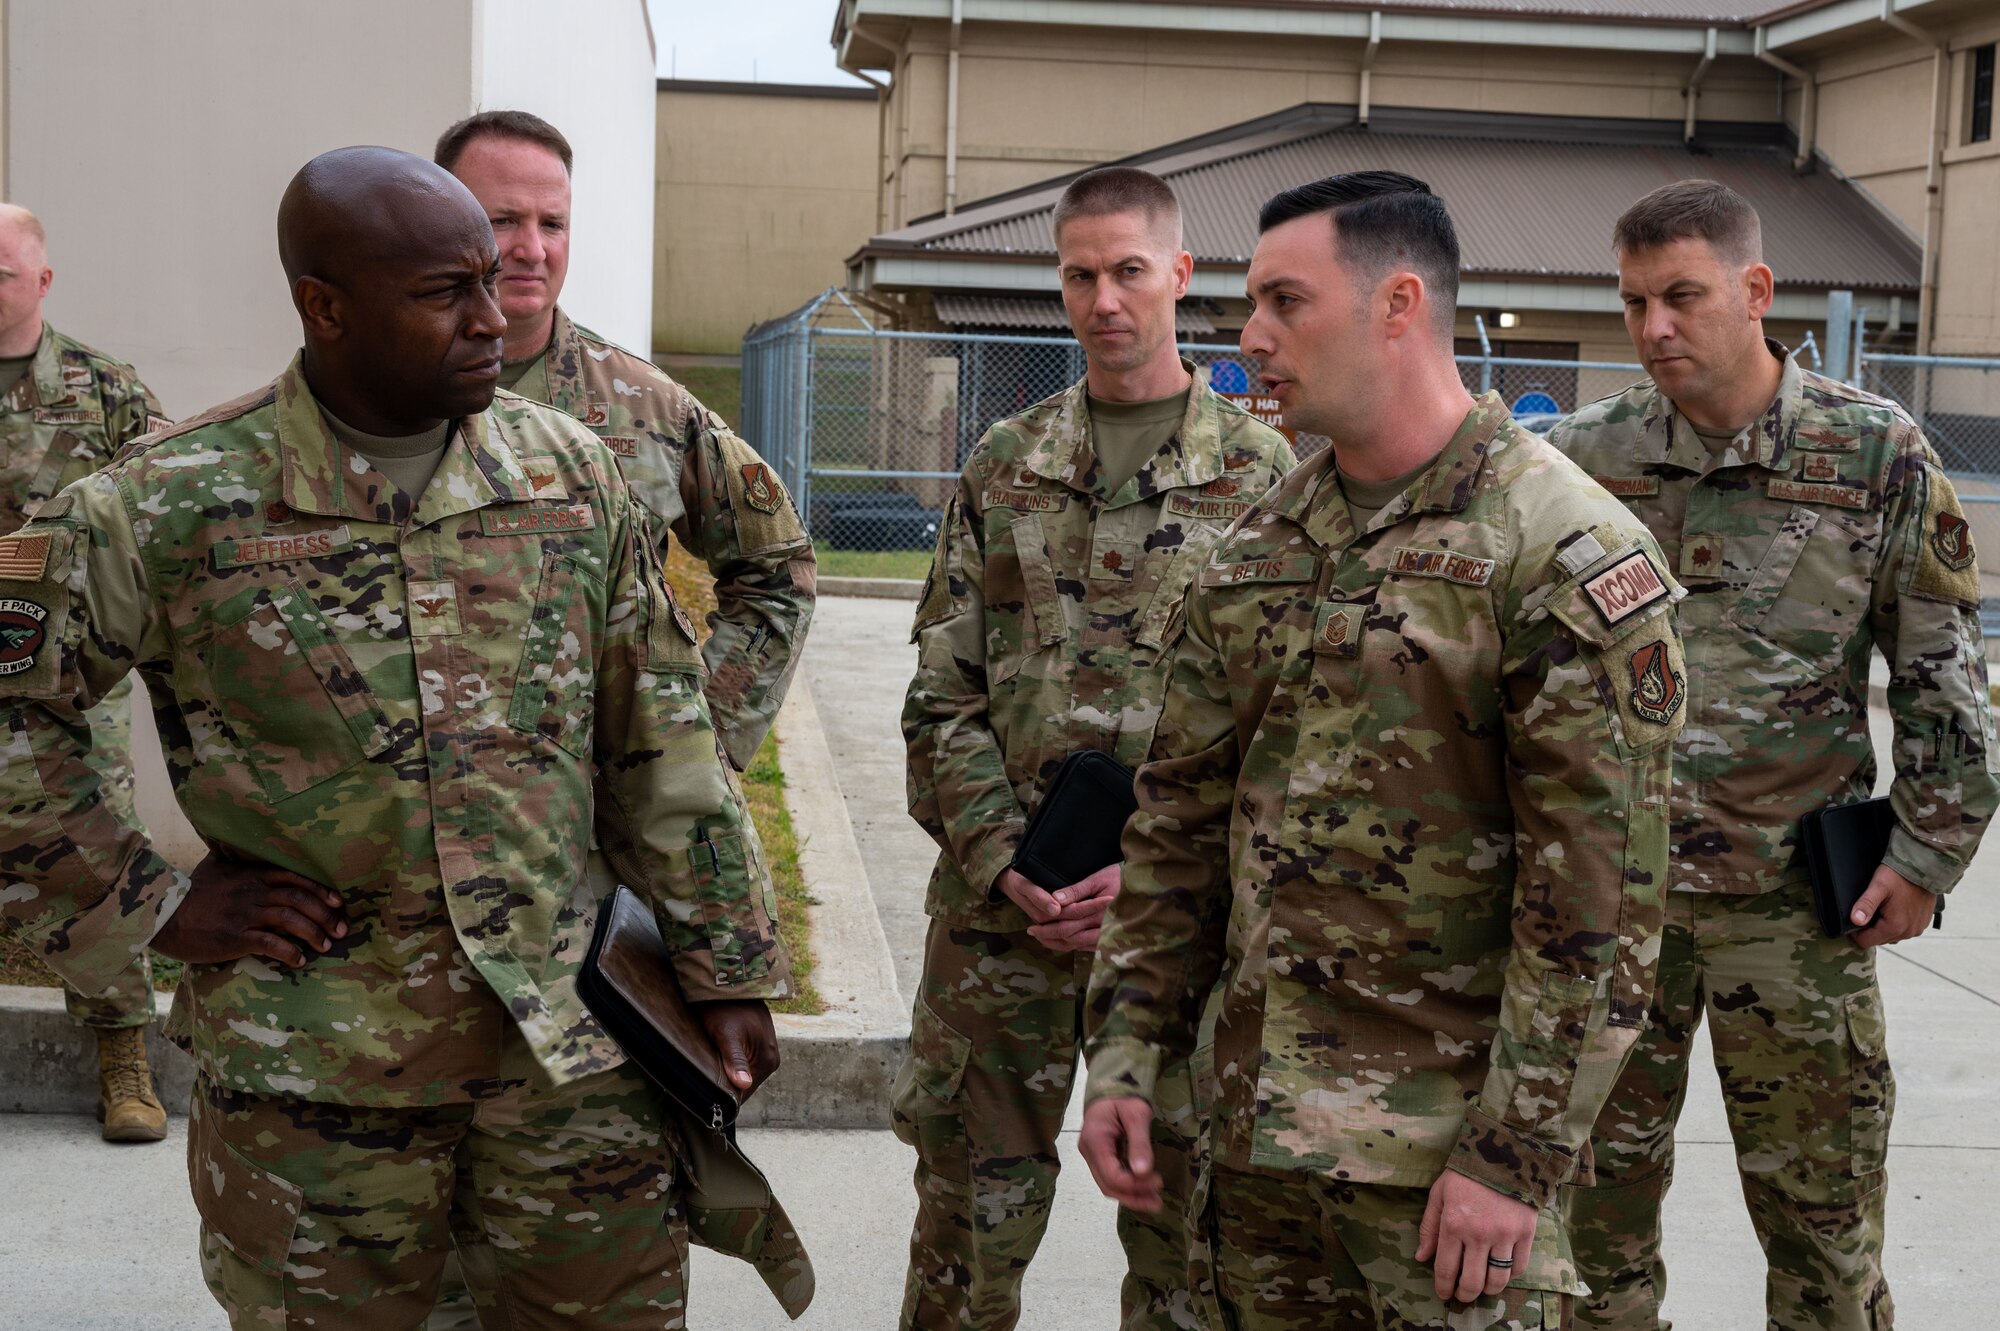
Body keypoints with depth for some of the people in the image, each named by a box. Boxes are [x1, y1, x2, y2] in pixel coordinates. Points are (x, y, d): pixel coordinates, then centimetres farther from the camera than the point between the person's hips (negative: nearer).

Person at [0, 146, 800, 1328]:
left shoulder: (574, 475, 1)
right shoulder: (173, 507, -9)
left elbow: (662, 746, 6)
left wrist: (728, 969, 6)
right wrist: (148, 900, -7)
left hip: (573, 1040, 3)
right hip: (311, 1068, -2)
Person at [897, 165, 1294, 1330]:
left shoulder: (1261, 473, 1)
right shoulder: (1004, 467, 8)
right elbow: (941, 696, 6)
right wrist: (1003, 864, -6)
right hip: (996, 899, 2)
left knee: (1180, 1201, 9)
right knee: (971, 1201, 10)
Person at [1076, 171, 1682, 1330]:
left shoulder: (1566, 554, -13)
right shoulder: (1259, 549, 9)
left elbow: (1600, 896, -16)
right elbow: (1182, 819, 12)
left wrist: (1518, 1156, -17)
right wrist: (1126, 1055, 7)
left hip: (1447, 1141, -6)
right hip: (1257, 1120, 7)